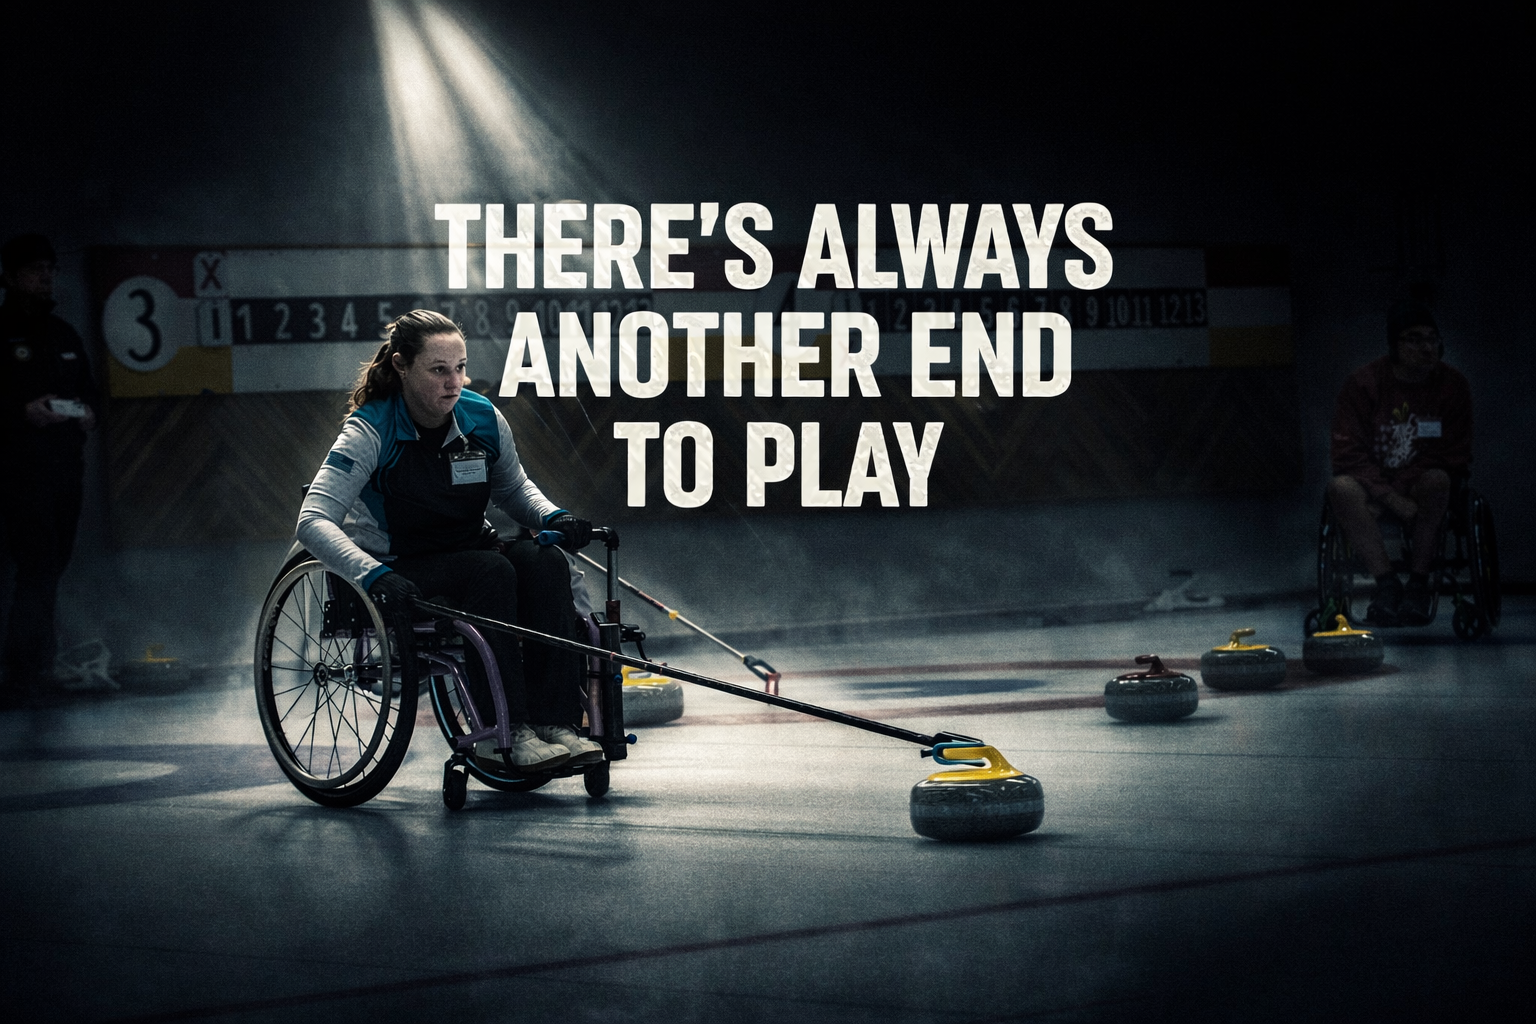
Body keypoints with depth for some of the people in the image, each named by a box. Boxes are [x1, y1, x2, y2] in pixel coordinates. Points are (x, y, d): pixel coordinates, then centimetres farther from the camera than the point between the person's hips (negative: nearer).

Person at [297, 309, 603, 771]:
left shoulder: (483, 418, -2)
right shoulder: (371, 432, -17)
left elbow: (514, 488, 17)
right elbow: (313, 521, -26)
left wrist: (553, 517, -5)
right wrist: (375, 576, -41)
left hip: (470, 550, 5)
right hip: (400, 572, -5)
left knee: (545, 562, -25)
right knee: (491, 572, -33)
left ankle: (554, 722, -28)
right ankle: (503, 732, -32)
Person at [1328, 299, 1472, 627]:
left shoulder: (1453, 385, -2)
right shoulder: (1362, 384, -6)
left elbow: (1455, 458, -4)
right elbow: (1348, 455, -11)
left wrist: (1404, 490, -18)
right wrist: (1393, 500, -23)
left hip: (1422, 487, 0)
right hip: (1373, 482, 0)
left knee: (1436, 480, -35)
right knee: (1341, 488, -33)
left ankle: (1418, 584, -27)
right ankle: (1386, 583, -30)